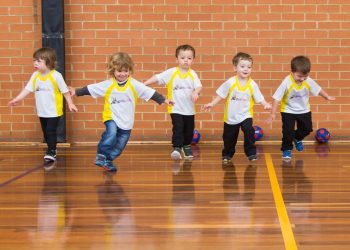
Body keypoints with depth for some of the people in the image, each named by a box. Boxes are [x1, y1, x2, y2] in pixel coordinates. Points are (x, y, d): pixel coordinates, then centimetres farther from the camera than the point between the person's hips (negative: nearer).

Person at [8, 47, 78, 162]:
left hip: (54, 111, -6)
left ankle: (51, 152, -3)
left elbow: (65, 90, -8)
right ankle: (52, 149, 30)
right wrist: (17, 99, -11)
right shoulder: (35, 75, 0)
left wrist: (70, 103, -8)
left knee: (51, 131, -10)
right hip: (42, 111, 6)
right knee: (45, 132, 15)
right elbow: (28, 89, -2)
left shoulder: (56, 76, -15)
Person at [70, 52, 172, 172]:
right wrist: (77, 92, -7)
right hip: (112, 117, -2)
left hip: (126, 121, 2)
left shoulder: (134, 84, -5)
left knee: (119, 146, 7)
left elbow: (150, 92, -5)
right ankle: (101, 155, -13)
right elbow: (90, 89, -3)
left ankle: (108, 161, 28)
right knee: (111, 134, -29)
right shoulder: (107, 85, -7)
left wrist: (163, 100, -10)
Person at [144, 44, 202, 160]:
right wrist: (144, 84, -10)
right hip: (176, 108, -3)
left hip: (189, 109, 3)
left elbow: (199, 86, -10)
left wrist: (196, 92, -33)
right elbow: (157, 78, -5)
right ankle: (177, 148, -13)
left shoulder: (193, 74, -1)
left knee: (189, 129, 14)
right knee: (178, 128, -16)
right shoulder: (171, 73, -6)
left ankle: (186, 146, 36)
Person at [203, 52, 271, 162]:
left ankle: (251, 153, -8)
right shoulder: (230, 82, -12)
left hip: (246, 115, -1)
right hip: (231, 116, 1)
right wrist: (212, 104, -11)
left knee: (249, 131, -24)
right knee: (229, 137, 13)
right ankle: (227, 154, 38)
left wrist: (266, 104, -26)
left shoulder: (252, 84, -10)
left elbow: (259, 98, -7)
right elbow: (221, 95, -4)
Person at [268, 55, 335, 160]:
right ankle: (287, 149, 15)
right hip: (288, 111, -4)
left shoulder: (308, 81, -18)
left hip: (304, 110, 4)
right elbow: (277, 98, -23)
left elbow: (318, 90, 2)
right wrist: (273, 114, -23)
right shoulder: (287, 83, -29)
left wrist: (327, 97, 16)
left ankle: (297, 138, 44)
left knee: (307, 129, 13)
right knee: (288, 132, -8)